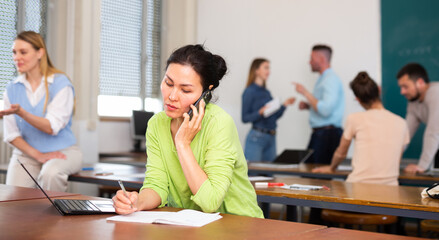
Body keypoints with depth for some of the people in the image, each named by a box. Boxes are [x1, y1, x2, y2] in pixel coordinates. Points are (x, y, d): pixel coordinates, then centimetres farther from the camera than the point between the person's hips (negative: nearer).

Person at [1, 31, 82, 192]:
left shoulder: (61, 84, -7)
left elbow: (52, 127, -15)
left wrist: (21, 112, -30)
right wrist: (37, 155, -12)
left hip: (62, 151, -2)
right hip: (26, 153, 3)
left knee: (50, 173, -34)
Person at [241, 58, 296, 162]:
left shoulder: (267, 92, 15)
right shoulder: (249, 91, -5)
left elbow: (274, 117, 16)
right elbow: (245, 118, -11)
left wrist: (285, 104, 6)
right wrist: (261, 112, -25)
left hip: (271, 138, 7)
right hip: (256, 137, -7)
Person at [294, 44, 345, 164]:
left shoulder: (331, 79, -14)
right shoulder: (322, 79, 17)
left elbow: (326, 110, -24)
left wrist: (305, 93, -18)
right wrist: (307, 106, 9)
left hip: (328, 135, -10)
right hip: (318, 134, 10)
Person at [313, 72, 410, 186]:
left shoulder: (354, 119, -1)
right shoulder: (401, 123, 7)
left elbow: (341, 153, 15)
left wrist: (331, 168, 35)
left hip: (359, 184, -3)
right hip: (389, 185, 3)